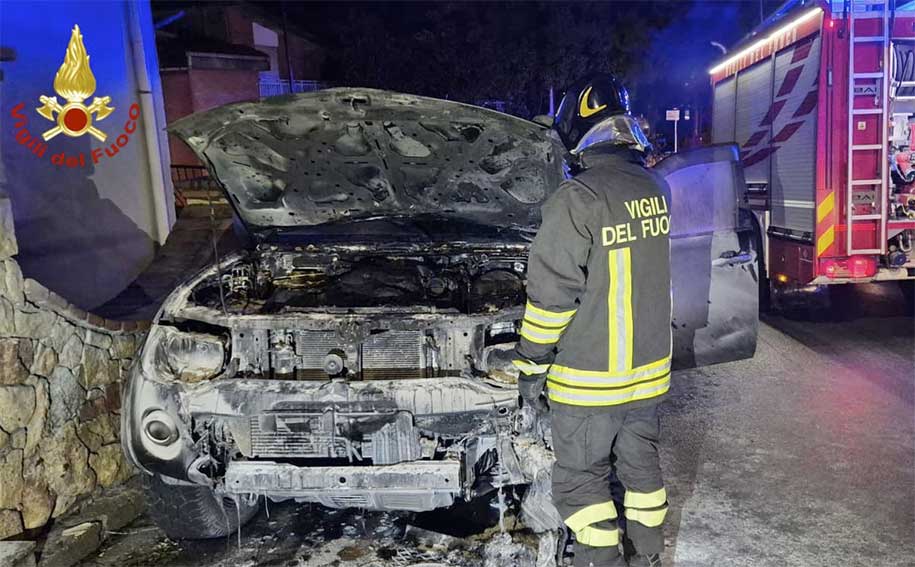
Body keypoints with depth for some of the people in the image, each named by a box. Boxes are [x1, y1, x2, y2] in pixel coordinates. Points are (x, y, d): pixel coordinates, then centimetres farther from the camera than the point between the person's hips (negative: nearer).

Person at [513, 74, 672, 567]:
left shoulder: (576, 199, -21)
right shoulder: (656, 188, 1)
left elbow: (552, 294, -19)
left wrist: (532, 363, -9)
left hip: (590, 378, -7)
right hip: (649, 368, 7)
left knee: (581, 479, 10)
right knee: (641, 462, 22)